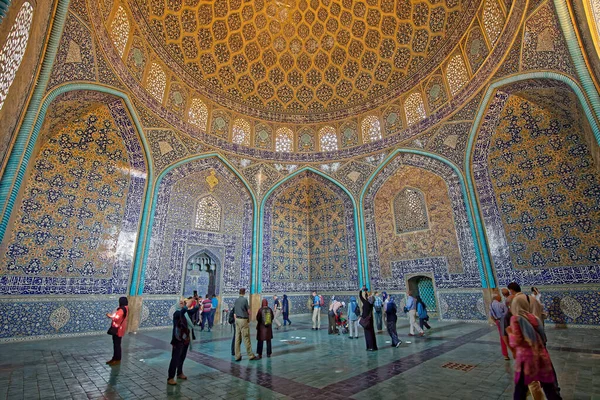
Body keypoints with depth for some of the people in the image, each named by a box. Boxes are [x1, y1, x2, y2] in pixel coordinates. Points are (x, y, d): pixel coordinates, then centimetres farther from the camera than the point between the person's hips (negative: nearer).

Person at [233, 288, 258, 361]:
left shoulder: (236, 300, 7)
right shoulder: (245, 299, -12)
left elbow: (234, 313, 11)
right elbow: (248, 311, -7)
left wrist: (236, 319, 17)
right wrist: (248, 317, 11)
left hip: (237, 319, 7)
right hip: (243, 320, -7)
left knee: (237, 338, 9)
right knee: (246, 338, 0)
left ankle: (237, 356, 14)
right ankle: (251, 355, 7)